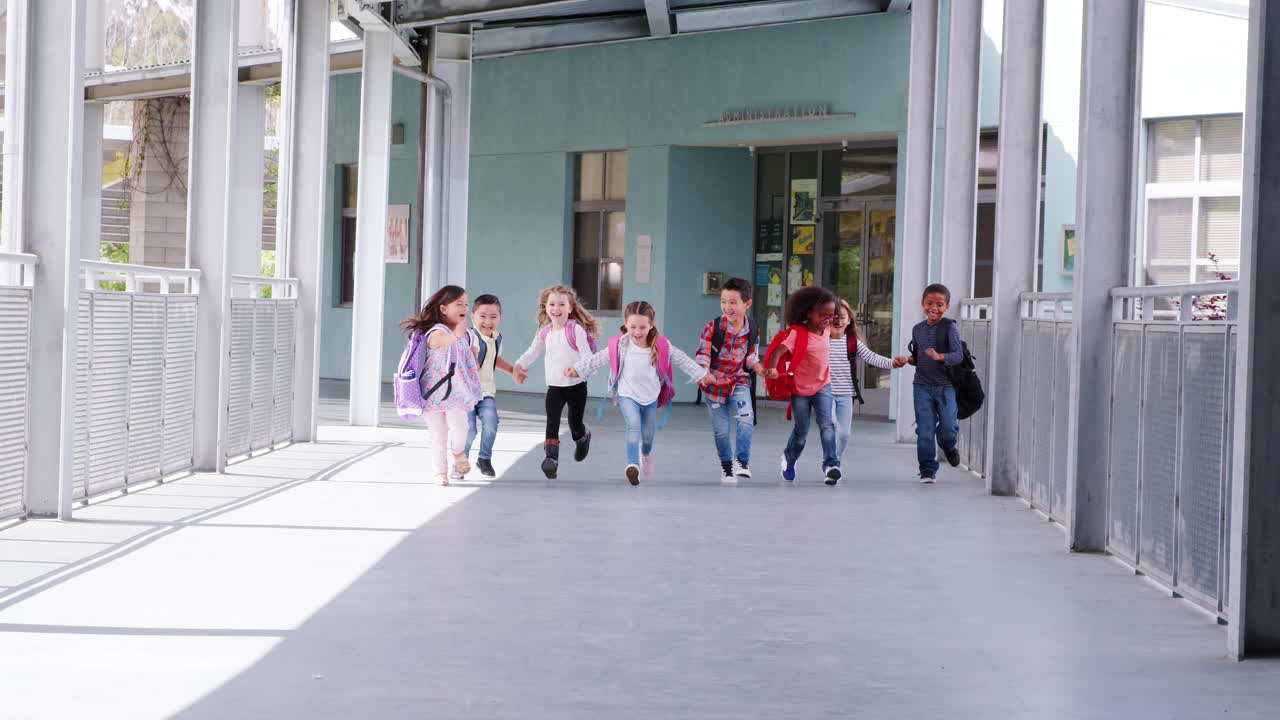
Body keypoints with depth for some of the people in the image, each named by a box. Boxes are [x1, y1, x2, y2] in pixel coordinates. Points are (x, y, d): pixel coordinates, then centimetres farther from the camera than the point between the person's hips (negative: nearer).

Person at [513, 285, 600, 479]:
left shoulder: (576, 330, -12)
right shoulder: (544, 332, 3)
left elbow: (587, 356, -15)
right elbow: (533, 352, 19)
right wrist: (519, 364, 2)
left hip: (576, 386, -3)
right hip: (554, 387, 3)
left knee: (575, 425, 11)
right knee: (552, 423, -15)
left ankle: (583, 437, 46)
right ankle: (551, 458, -21)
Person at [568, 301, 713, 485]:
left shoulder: (662, 346, -10)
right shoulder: (620, 346, -12)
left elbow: (682, 360, 1)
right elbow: (598, 359, -5)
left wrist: (702, 375, 3)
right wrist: (577, 370, -9)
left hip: (651, 396, 2)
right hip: (627, 395, -2)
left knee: (648, 434, 14)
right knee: (633, 424, -26)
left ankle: (646, 452, 50)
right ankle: (632, 465, -32)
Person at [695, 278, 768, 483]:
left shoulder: (752, 332, -7)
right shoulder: (713, 327, -15)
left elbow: (751, 358, 5)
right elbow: (702, 353, -13)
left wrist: (762, 370, -12)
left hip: (738, 381, 1)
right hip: (714, 382, -1)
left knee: (746, 420, -21)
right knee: (721, 430, 7)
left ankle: (742, 460, -3)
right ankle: (726, 466, 29)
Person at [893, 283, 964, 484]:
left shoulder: (950, 327, -6)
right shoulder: (918, 329, 10)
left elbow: (959, 355, -15)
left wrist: (940, 357, -33)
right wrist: (908, 359, -2)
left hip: (945, 386, -3)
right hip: (922, 386, 3)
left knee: (948, 426, -8)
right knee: (925, 430, -2)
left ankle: (948, 446, 28)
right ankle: (928, 469, 8)